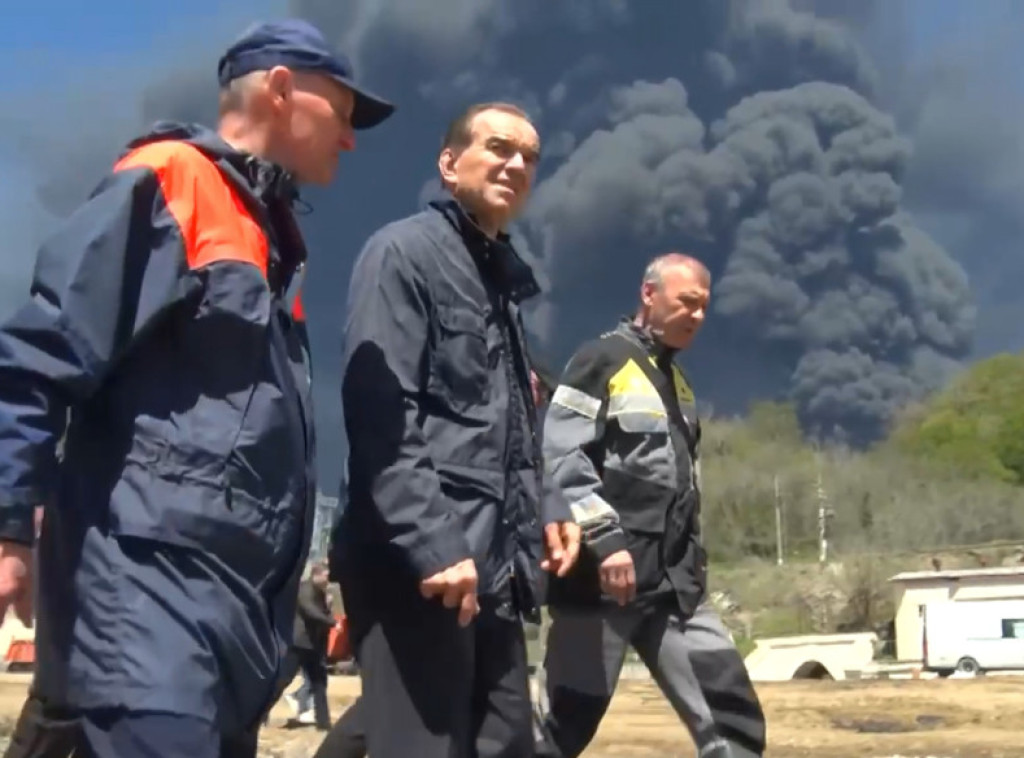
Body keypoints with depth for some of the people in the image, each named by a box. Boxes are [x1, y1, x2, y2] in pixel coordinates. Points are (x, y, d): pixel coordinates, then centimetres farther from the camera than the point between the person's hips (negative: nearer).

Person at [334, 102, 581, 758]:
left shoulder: (504, 276, 22)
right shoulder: (404, 251, -3)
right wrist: (432, 543, -22)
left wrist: (546, 506, 12)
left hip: (496, 569, 9)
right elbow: (379, 415, -15)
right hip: (417, 565, -9)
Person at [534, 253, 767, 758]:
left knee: (734, 717, 0)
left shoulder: (677, 381, 21)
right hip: (604, 576, -8)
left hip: (674, 583, 8)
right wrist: (605, 538, -23)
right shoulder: (601, 361, -5)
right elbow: (560, 461, -15)